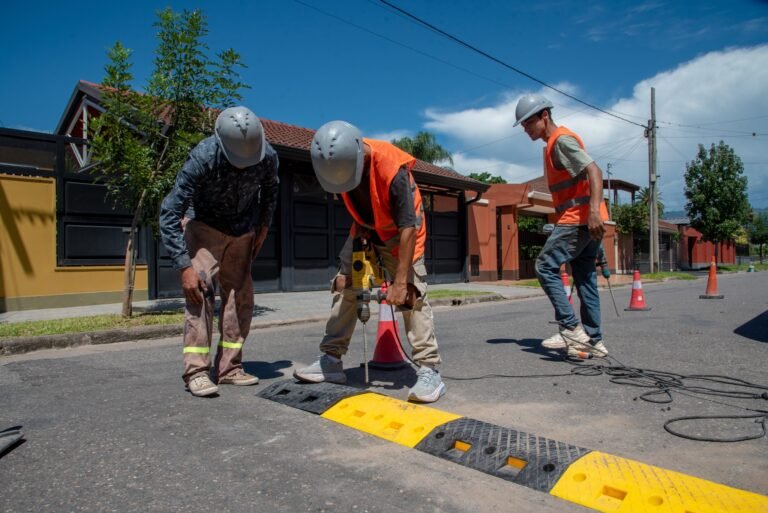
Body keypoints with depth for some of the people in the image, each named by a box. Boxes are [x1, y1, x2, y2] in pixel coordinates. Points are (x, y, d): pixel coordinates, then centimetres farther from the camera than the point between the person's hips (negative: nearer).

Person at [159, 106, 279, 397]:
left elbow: (270, 189, 4)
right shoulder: (202, 159, -32)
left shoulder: (267, 156, -22)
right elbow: (169, 214, -29)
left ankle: (229, 368, 9)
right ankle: (196, 371, -12)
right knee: (200, 290, -19)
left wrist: (264, 226, -2)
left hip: (243, 229, 4)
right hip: (204, 226, -3)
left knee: (240, 296, 0)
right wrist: (184, 266, -33)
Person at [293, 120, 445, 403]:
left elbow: (408, 227, -33)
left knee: (412, 294, -14)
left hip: (399, 233, -6)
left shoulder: (393, 169, -36)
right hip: (364, 230, 6)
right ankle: (331, 360, 10)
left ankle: (429, 370, -10)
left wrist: (399, 282, -32)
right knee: (344, 287, 2)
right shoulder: (341, 161, -17)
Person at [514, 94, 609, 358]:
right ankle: (593, 340, 16)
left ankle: (571, 329, -7)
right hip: (583, 219, 10)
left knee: (545, 267, -8)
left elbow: (594, 171, -21)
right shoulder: (553, 144, 20)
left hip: (578, 219, -10)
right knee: (585, 279, 10)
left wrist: (594, 210, -32)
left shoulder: (562, 140, -9)